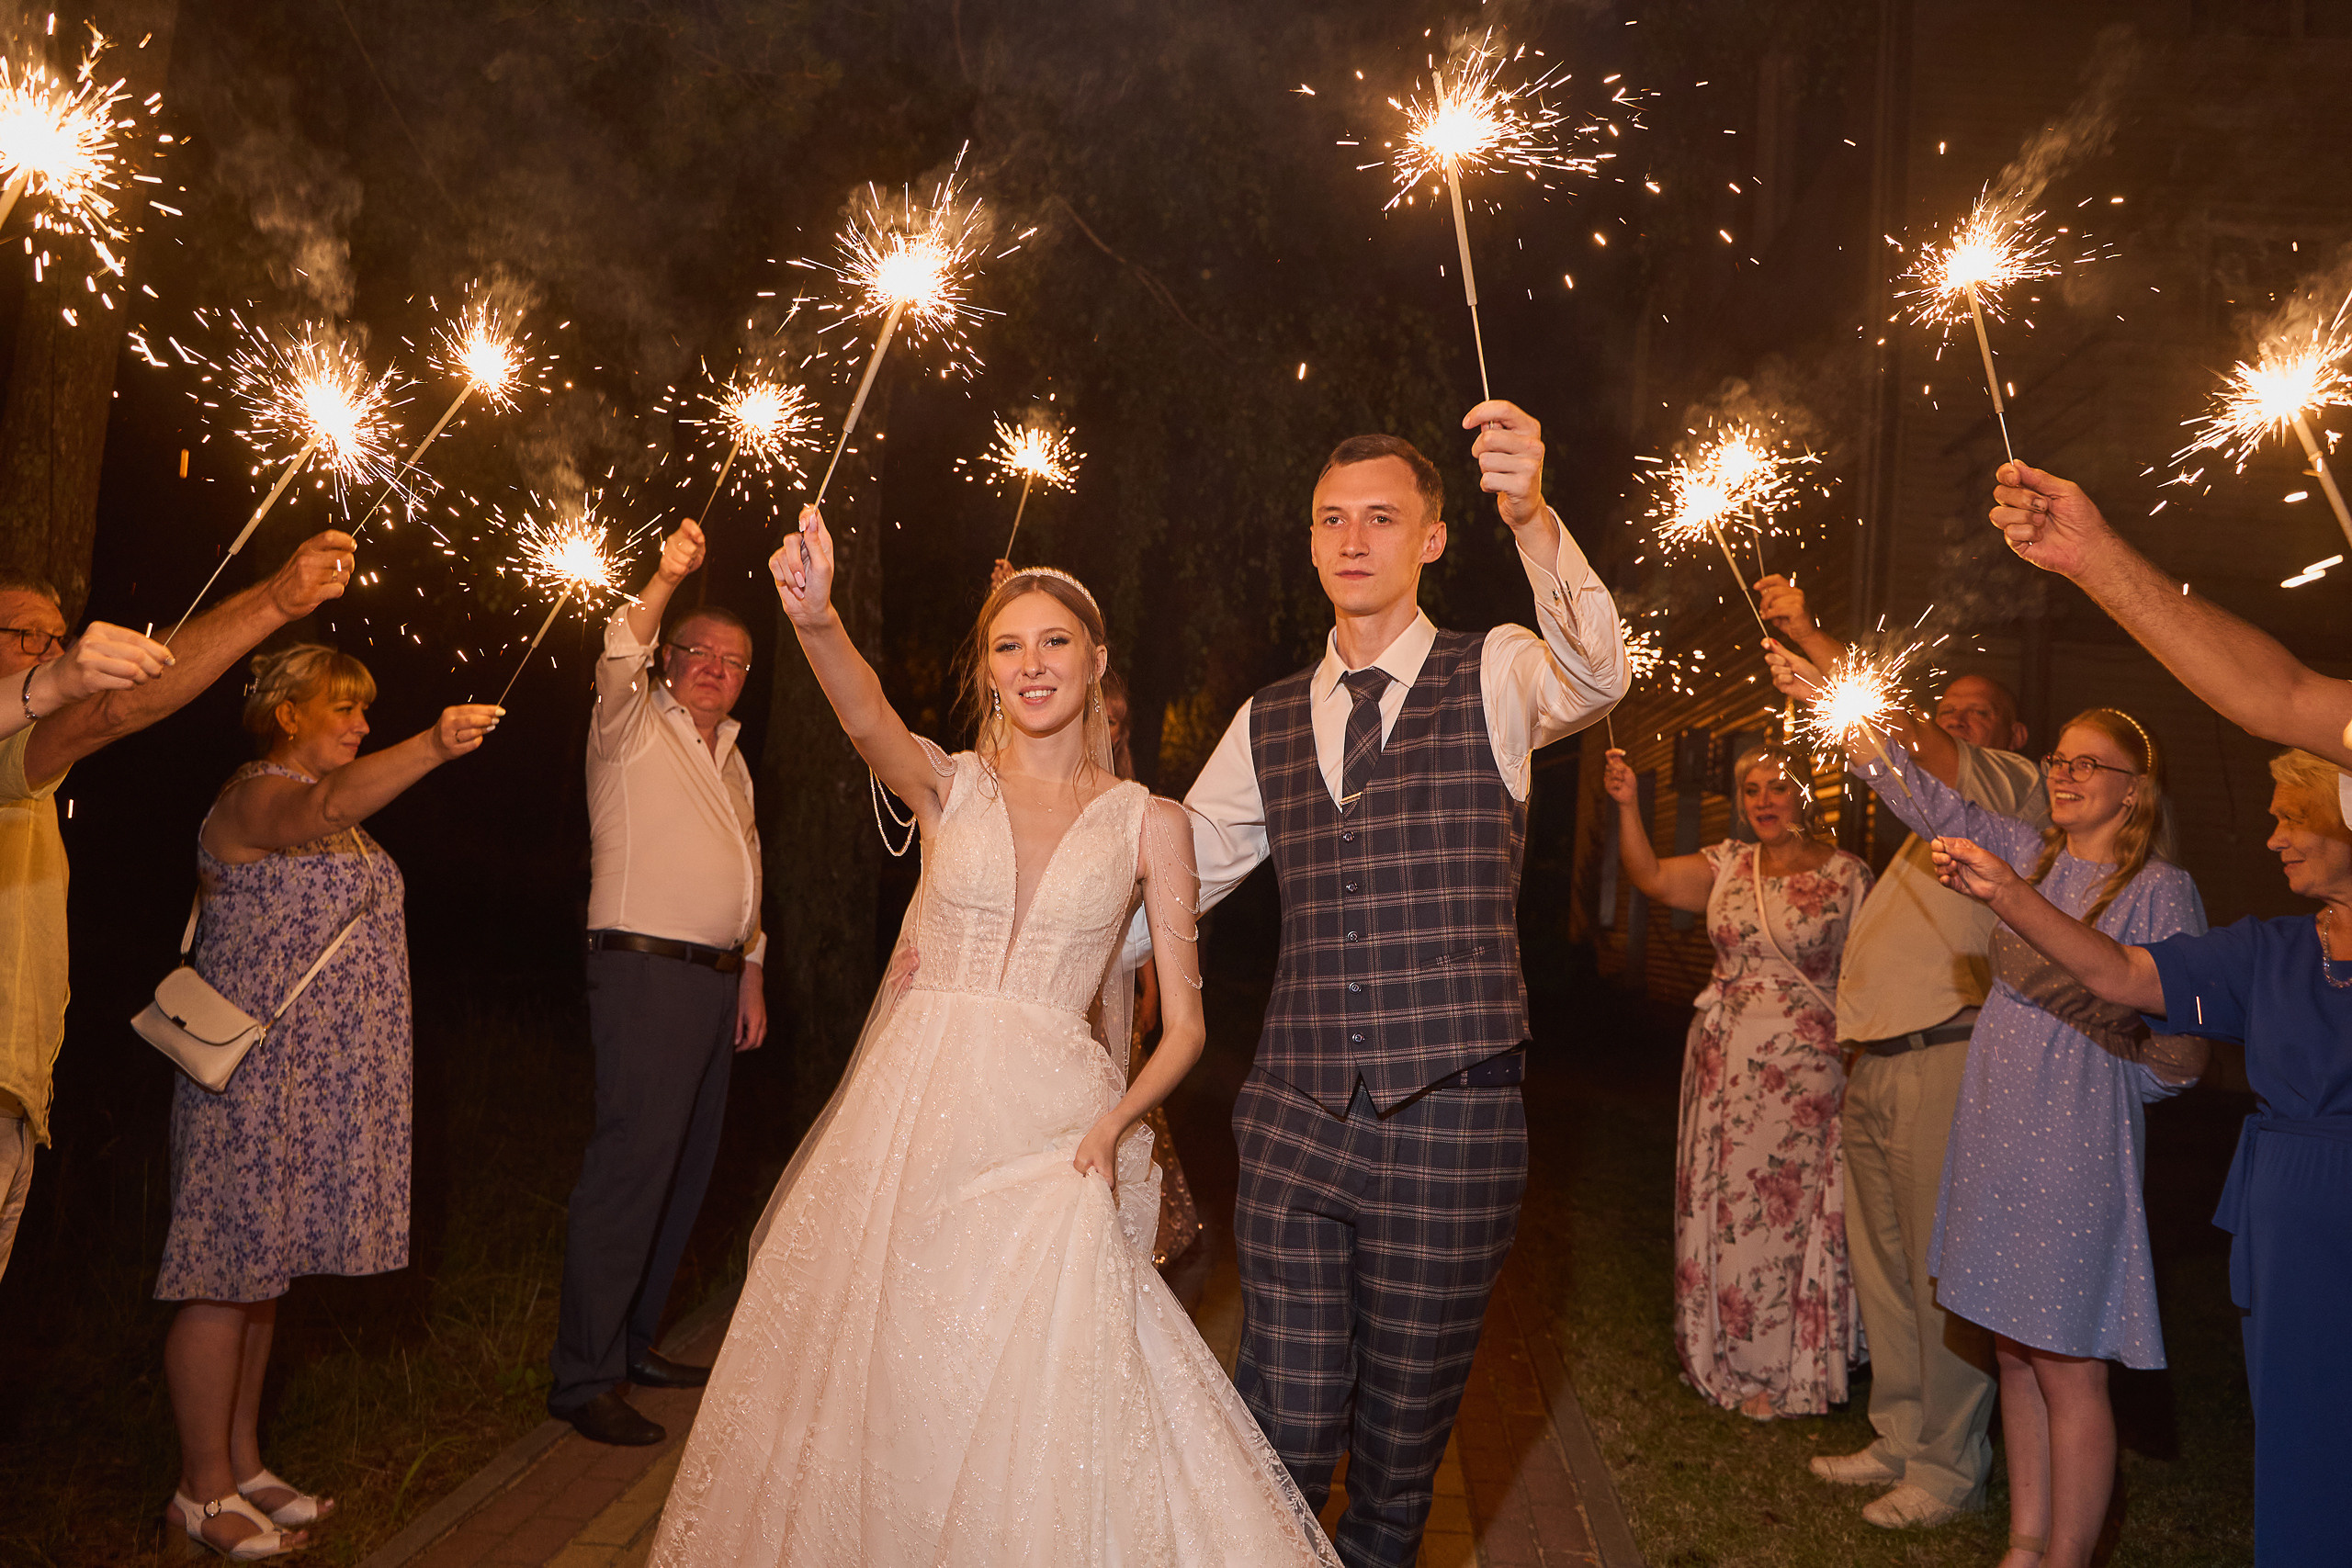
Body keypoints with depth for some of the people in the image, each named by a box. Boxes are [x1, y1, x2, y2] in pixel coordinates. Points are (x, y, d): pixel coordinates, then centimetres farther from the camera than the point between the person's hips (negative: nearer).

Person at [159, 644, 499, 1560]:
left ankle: (242, 1466, 25)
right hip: (255, 1070, -10)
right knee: (231, 1272, -2)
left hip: (316, 1075, 10)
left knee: (262, 1271, 15)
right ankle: (202, 1491, 9)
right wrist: (433, 747, -52)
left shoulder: (324, 806, 18)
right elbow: (328, 808, -38)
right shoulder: (256, 797, -14)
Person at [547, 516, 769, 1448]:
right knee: (633, 1162, -13)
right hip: (646, 971, -8)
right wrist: (663, 581, -35)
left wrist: (751, 971, 21)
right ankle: (582, 1376, -6)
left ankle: (632, 1343, 22)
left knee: (687, 1166, 10)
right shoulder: (635, 729, 1)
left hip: (718, 979, 8)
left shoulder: (731, 757, 22)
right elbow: (619, 665, -21)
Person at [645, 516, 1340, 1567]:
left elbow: (1184, 1025, 2)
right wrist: (815, 620, -40)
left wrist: (1111, 1125, -16)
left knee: (1033, 1414, -1)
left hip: (1048, 1131, -1)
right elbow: (868, 719, -20)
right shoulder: (949, 786, 4)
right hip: (910, 1113, 1)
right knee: (871, 1383, 11)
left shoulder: (1149, 823, 3)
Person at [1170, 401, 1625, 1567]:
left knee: (1405, 1427, 14)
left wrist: (1533, 517, -40)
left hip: (1451, 1119, -2)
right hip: (1295, 1116, 2)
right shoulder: (1267, 724, 10)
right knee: (1284, 1429, 5)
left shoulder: (1496, 678, 1)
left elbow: (1595, 674, -23)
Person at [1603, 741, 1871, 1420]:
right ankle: (1724, 1358, 27)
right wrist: (1627, 804, -18)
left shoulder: (1846, 875, -3)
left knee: (1786, 1211, 1)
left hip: (1802, 1068, -4)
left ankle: (1782, 1372, 18)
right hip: (1722, 1058, 4)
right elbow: (1651, 876, -6)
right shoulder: (1728, 864, 6)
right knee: (1717, 1205, 9)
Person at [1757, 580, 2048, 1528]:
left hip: (1944, 1058, -8)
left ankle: (1950, 1466, 6)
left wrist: (1806, 634, -11)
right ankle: (1900, 1440, 22)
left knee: (1943, 1270, -4)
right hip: (1874, 1063, 8)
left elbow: (1897, 734, -13)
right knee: (1882, 1267, 11)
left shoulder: (2015, 787, 1)